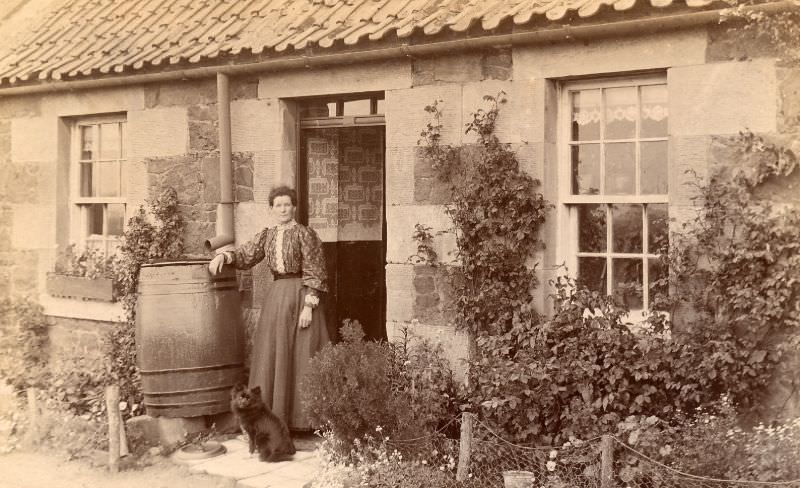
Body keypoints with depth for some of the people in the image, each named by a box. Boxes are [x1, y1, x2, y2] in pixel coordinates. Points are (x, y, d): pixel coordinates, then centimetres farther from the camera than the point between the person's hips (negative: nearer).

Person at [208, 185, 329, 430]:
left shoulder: (305, 234, -6)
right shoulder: (267, 235, 12)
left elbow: (315, 274, -10)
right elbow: (244, 255, 10)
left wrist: (308, 307, -16)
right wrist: (223, 256, -11)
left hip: (299, 297, -6)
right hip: (275, 296, 6)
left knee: (299, 357, -4)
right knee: (273, 357, 7)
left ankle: (303, 416, 3)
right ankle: (276, 413, 15)